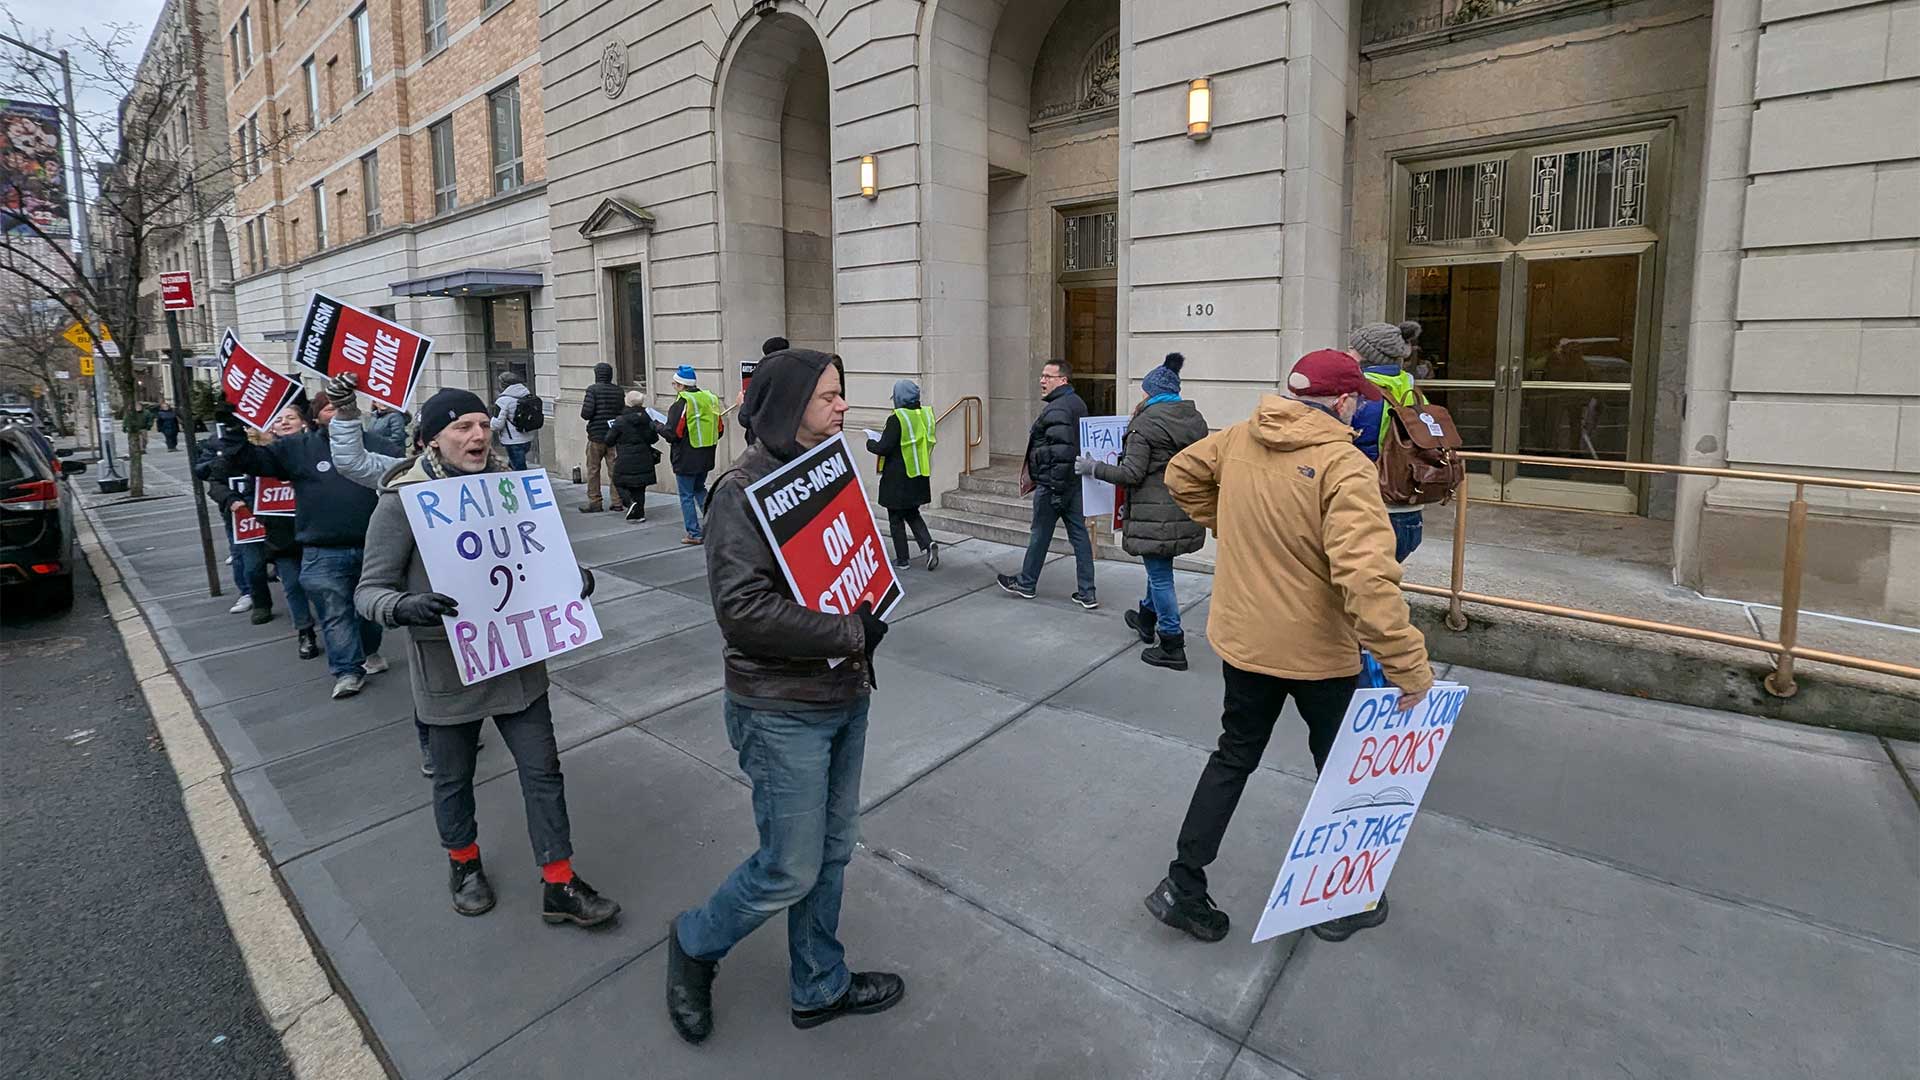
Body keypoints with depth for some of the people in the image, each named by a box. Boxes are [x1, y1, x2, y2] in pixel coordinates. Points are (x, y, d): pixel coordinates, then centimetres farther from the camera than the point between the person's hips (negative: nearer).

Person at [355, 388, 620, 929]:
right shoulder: (403, 500, -13)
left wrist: (573, 575, -9)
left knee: (543, 772, 8)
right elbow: (369, 590, -11)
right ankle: (464, 862, 46)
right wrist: (405, 607, -33)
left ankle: (559, 884, 22)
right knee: (454, 777, 18)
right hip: (448, 665, -3)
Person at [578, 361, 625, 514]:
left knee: (593, 469, 7)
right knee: (614, 469, 7)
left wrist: (583, 403, 5)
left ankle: (594, 502, 10)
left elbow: (586, 414, -14)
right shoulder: (619, 391, 3)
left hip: (596, 435, -4)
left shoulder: (593, 390, -10)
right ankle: (617, 501, 7)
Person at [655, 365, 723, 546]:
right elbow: (719, 429, 8)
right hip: (706, 457, 7)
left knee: (686, 495, 4)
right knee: (700, 489, 23)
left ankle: (694, 533, 6)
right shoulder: (710, 398, 4)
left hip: (686, 459, -7)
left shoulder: (681, 402, -15)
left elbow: (672, 433, -17)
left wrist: (658, 427, 2)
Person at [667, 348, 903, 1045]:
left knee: (833, 851, 19)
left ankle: (820, 987, 40)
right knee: (790, 871, 5)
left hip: (846, 699, 8)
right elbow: (743, 610, -26)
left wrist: (869, 614, -2)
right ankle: (695, 944, 34)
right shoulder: (742, 492, -18)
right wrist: (849, 632, -21)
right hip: (782, 712, -7)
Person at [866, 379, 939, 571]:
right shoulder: (926, 415, 3)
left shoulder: (897, 419, -19)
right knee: (913, 514, 21)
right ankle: (928, 544, 0)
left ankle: (902, 560, 14)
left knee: (896, 519, 8)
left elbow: (883, 448, -20)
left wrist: (870, 443, 2)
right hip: (919, 476, 7)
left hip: (898, 478, -6)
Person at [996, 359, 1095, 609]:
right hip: (1075, 483, 9)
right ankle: (1087, 593, 11)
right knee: (1079, 535, 8)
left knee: (1040, 534, 7)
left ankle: (1026, 584, 25)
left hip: (1052, 484, -9)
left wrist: (1055, 485, -24)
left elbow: (1061, 451, -27)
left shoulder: (1056, 409, -19)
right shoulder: (1077, 403, 13)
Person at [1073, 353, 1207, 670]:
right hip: (1186, 511, 8)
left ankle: (1172, 647, 8)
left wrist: (1094, 468, -4)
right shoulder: (1196, 419, 8)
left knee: (1160, 575, 2)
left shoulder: (1145, 423, -15)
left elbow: (1132, 474, -17)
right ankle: (1146, 619, 43)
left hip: (1156, 514, -8)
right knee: (1160, 567, 25)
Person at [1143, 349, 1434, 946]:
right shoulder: (1343, 466, -22)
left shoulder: (1237, 439, -3)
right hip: (1317, 650, -5)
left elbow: (1182, 475, 14)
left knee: (1233, 757, 20)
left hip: (1242, 637, 5)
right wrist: (1408, 665, -25)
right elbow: (1368, 576, -31)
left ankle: (1184, 888, 24)